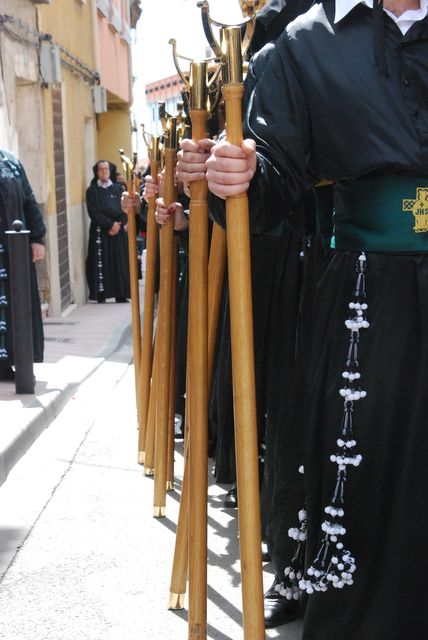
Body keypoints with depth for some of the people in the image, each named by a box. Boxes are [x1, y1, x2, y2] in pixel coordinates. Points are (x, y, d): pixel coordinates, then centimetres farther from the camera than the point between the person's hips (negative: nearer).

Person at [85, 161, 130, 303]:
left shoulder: (119, 189, 13)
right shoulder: (92, 191, 5)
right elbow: (94, 213, -5)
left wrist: (119, 225, -12)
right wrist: (110, 224, -13)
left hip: (119, 231, 2)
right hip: (100, 231, -2)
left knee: (120, 262, -1)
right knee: (101, 262, -6)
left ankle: (121, 295, 2)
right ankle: (101, 295, -5)